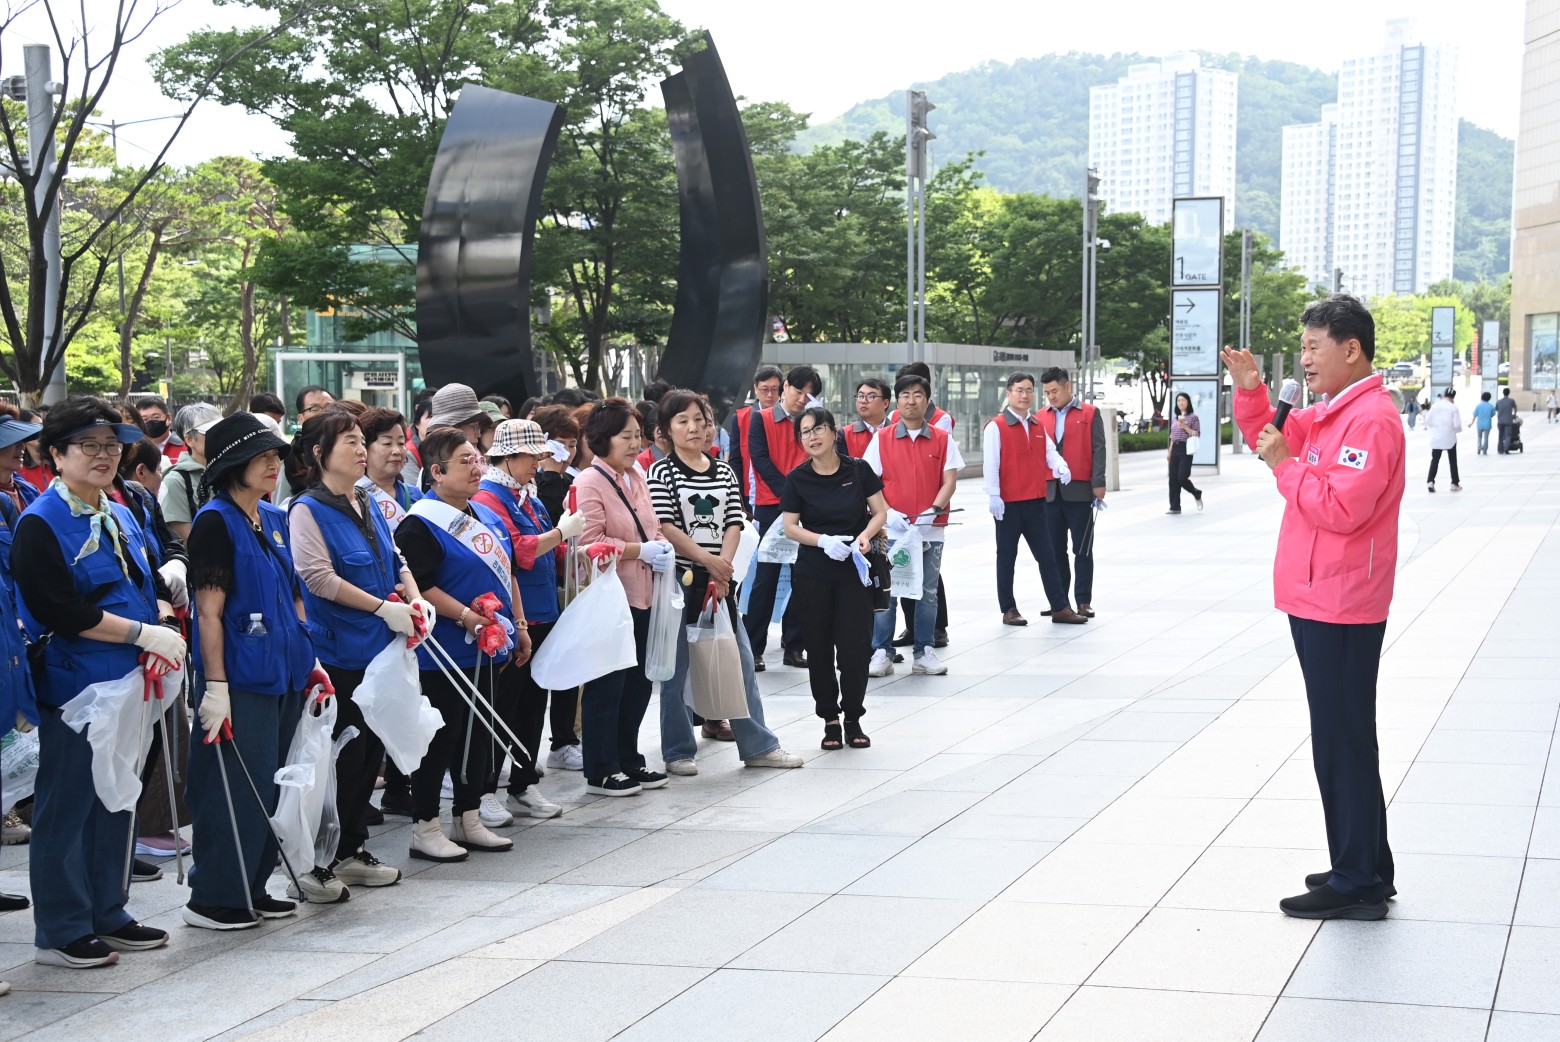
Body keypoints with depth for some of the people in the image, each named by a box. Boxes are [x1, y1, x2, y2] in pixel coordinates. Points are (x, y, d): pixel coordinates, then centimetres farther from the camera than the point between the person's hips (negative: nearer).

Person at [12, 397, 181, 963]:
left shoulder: (120, 517, 14)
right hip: (73, 685, -8)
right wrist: (144, 633, -19)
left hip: (127, 682, 8)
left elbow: (153, 586, 18)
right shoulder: (40, 525, -11)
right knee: (67, 805, 0)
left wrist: (164, 624, -5)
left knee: (116, 802, 14)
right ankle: (60, 932, 8)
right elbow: (62, 612, -20)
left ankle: (108, 915, 26)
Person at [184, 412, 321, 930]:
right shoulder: (215, 521, -11)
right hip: (240, 678, -8)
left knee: (270, 785, 13)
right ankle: (211, 898, 5)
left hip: (283, 674, 8)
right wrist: (215, 686, -19)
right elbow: (209, 610, -15)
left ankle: (251, 887, 24)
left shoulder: (275, 520, 12)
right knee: (236, 787, -5)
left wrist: (310, 660, 16)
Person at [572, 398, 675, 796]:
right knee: (606, 686, -1)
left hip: (640, 596, 8)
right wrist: (640, 550, -19)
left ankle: (628, 761, 26)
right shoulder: (589, 483, -12)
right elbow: (592, 543, -19)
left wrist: (661, 548, 2)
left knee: (637, 684, 14)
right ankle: (600, 772, 8)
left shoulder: (636, 477, 12)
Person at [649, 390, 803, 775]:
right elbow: (665, 527, -12)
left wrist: (723, 567, -9)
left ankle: (757, 745, 14)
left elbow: (734, 523, 5)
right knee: (677, 667, 1)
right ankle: (678, 752, 11)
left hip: (719, 579, 5)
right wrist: (708, 560, -16)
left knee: (740, 661, 7)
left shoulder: (724, 472, 12)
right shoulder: (662, 472, -3)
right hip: (679, 580, -5)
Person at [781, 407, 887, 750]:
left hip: (854, 571, 0)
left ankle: (853, 719, 12)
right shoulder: (798, 479, -1)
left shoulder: (858, 470, -1)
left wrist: (865, 535, -15)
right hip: (812, 575, 1)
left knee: (855, 646, -4)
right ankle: (830, 720, 16)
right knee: (819, 648, 4)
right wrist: (824, 541, -16)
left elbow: (880, 512, 4)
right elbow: (790, 527, -1)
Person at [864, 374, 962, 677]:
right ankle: (882, 653, 8)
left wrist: (934, 510, -16)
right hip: (892, 529, -1)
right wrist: (888, 512, -13)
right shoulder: (881, 439, 3)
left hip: (931, 530, 1)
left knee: (927, 592, 8)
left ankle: (923, 652, 17)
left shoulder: (942, 439, 4)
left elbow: (950, 480, 0)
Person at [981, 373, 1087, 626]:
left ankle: (1060, 608, 12)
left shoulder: (1038, 426, 13)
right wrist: (993, 495, -18)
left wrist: (1061, 467, -7)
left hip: (1037, 501, 6)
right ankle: (1009, 610, 12)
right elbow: (990, 463, -13)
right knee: (1007, 558, 5)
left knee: (1047, 556, 8)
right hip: (1008, 503, -6)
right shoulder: (996, 426, -8)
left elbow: (1049, 452, 15)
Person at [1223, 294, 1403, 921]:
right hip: (1319, 602, 10)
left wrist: (1286, 465, -16)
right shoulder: (1329, 414, 14)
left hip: (1340, 608, -10)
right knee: (1343, 738, 15)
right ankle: (1363, 870, 24)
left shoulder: (1372, 419, -16)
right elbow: (1269, 435, 25)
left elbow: (1342, 508, -25)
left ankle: (1357, 885, 1)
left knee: (1342, 741, -5)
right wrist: (1250, 392, 7)